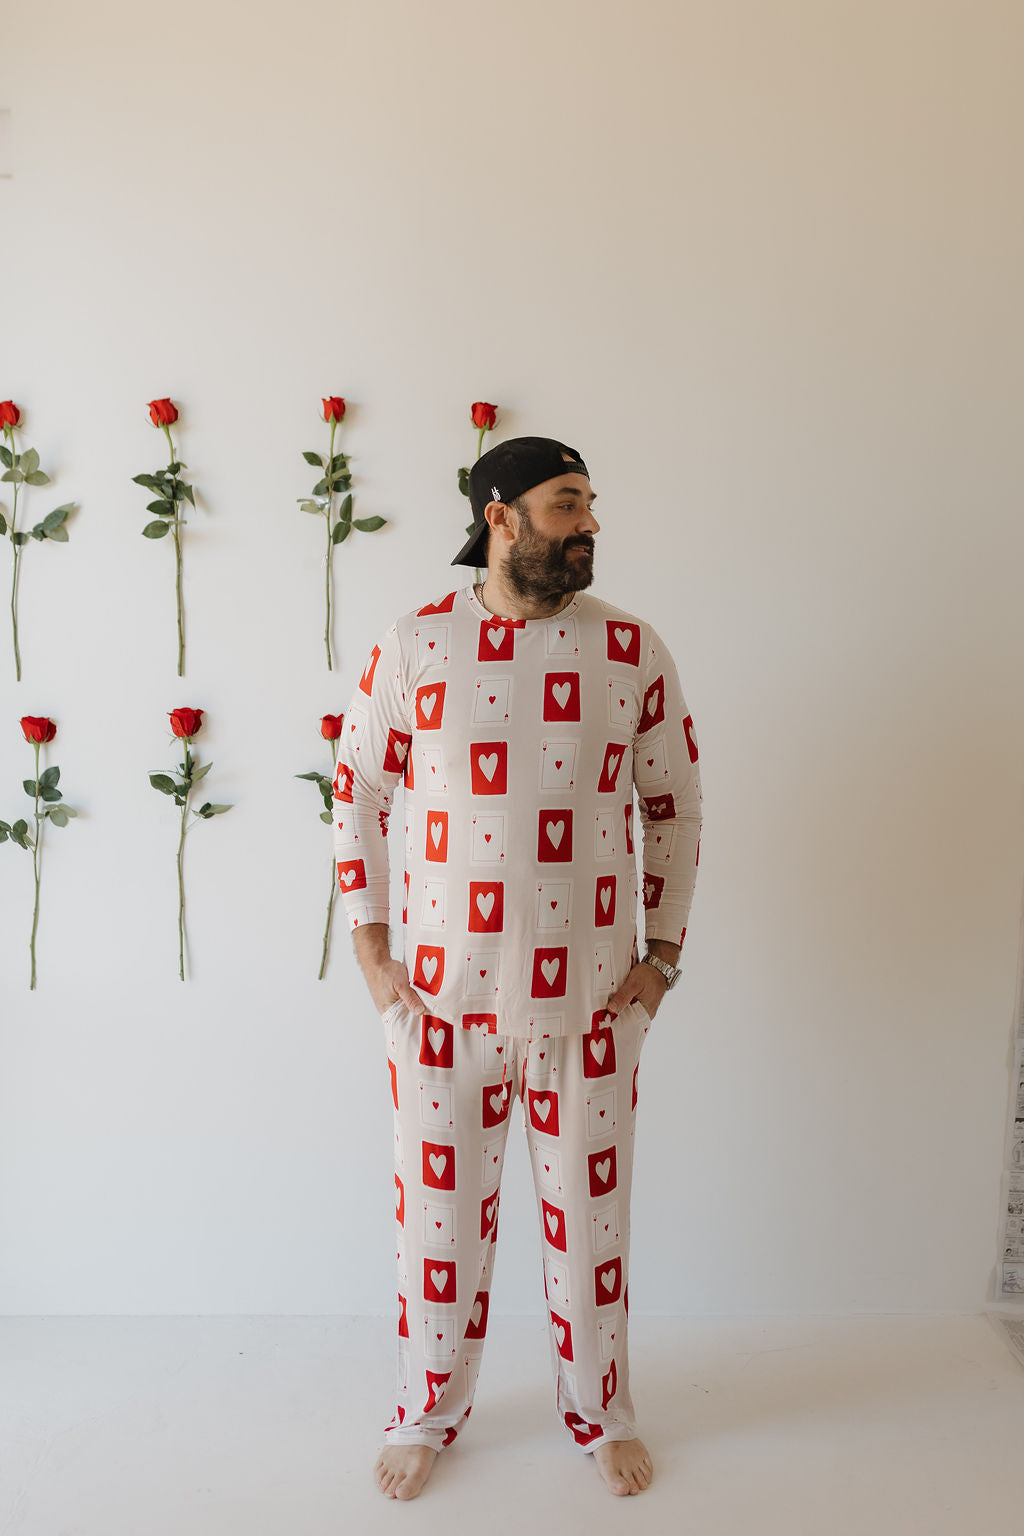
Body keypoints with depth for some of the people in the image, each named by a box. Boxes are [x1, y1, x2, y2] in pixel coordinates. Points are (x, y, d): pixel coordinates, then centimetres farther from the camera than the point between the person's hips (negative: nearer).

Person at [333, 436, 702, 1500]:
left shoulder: (633, 652, -2)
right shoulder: (413, 647, -4)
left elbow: (674, 806, 6)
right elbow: (357, 790, 4)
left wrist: (664, 953, 3)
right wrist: (369, 946, 0)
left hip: (592, 995, 1)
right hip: (442, 994, 0)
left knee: (590, 1209, 16)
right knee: (441, 1207, 15)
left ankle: (600, 1412, 42)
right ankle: (428, 1415, 40)